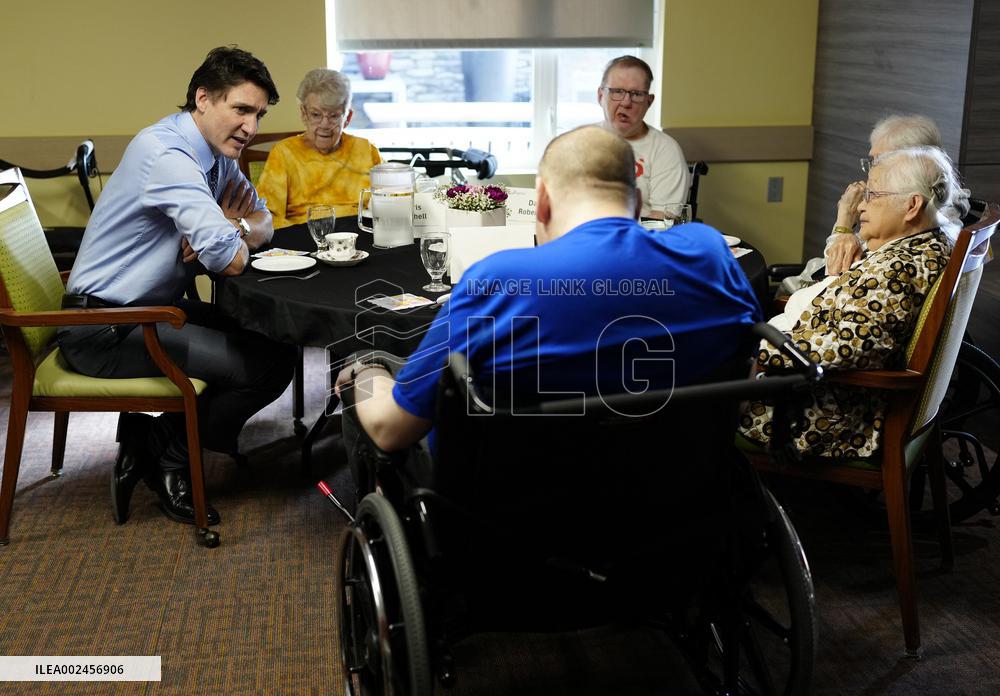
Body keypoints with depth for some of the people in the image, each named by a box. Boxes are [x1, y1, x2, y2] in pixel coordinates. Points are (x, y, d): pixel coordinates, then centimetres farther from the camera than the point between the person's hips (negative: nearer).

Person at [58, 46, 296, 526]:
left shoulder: (215, 150, 8)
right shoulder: (167, 154, -22)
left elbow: (262, 221, 13)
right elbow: (230, 261, -28)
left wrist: (233, 230, -10)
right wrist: (230, 237, -3)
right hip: (103, 329, -10)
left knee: (276, 340, 8)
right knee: (268, 367, -17)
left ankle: (149, 439, 10)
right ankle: (167, 453, 4)